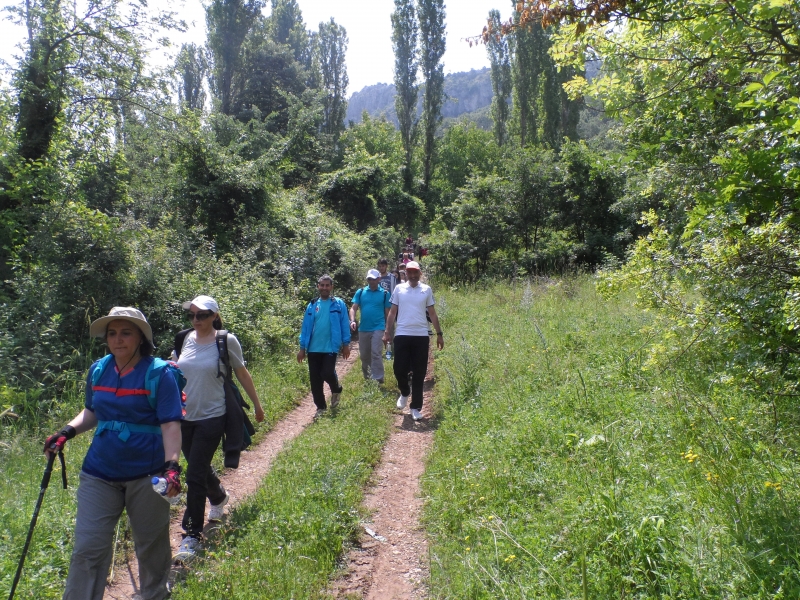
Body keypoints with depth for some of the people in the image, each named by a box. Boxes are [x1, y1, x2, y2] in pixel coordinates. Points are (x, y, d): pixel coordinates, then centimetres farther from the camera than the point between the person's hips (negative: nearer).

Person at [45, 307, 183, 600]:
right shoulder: (98, 370, 3)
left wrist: (172, 465, -28)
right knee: (87, 548, 4)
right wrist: (68, 431, 1)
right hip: (99, 474, 4)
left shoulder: (160, 373, -12)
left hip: (147, 476, -3)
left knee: (151, 545, 15)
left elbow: (170, 424, -17)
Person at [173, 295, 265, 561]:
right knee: (200, 467, 22)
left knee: (195, 476, -6)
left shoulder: (227, 341, -10)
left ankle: (193, 535, 8)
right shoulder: (185, 339, 1)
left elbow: (242, 373, 1)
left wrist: (257, 405, 7)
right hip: (183, 417, 5)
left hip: (211, 418, -5)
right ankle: (219, 498, 52)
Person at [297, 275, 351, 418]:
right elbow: (305, 327, 8)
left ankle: (336, 390, 19)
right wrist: (302, 348, 6)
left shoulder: (338, 304, -1)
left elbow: (344, 325, 0)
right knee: (315, 380, 6)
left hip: (331, 347, -3)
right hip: (313, 348, 4)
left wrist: (346, 344, -3)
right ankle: (321, 407, 21)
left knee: (327, 373, -16)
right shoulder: (312, 306, 7)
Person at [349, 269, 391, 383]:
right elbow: (353, 308, 0)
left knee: (376, 354, -12)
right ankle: (366, 377, 35)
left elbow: (387, 313, 4)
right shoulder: (360, 292, 4)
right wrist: (352, 320, -19)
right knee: (364, 355, 15)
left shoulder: (384, 294, 0)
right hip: (363, 329, 3)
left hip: (378, 328, -3)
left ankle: (378, 379, -10)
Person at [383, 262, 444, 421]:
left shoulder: (426, 290, 5)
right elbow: (392, 312, 8)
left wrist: (439, 333, 7)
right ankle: (404, 393, 32)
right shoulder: (399, 289, 4)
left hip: (421, 336, 0)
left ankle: (416, 408, 14)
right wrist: (387, 331, 0)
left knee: (419, 374, 3)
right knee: (399, 369, -1)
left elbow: (432, 313, 9)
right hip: (402, 335, 0)